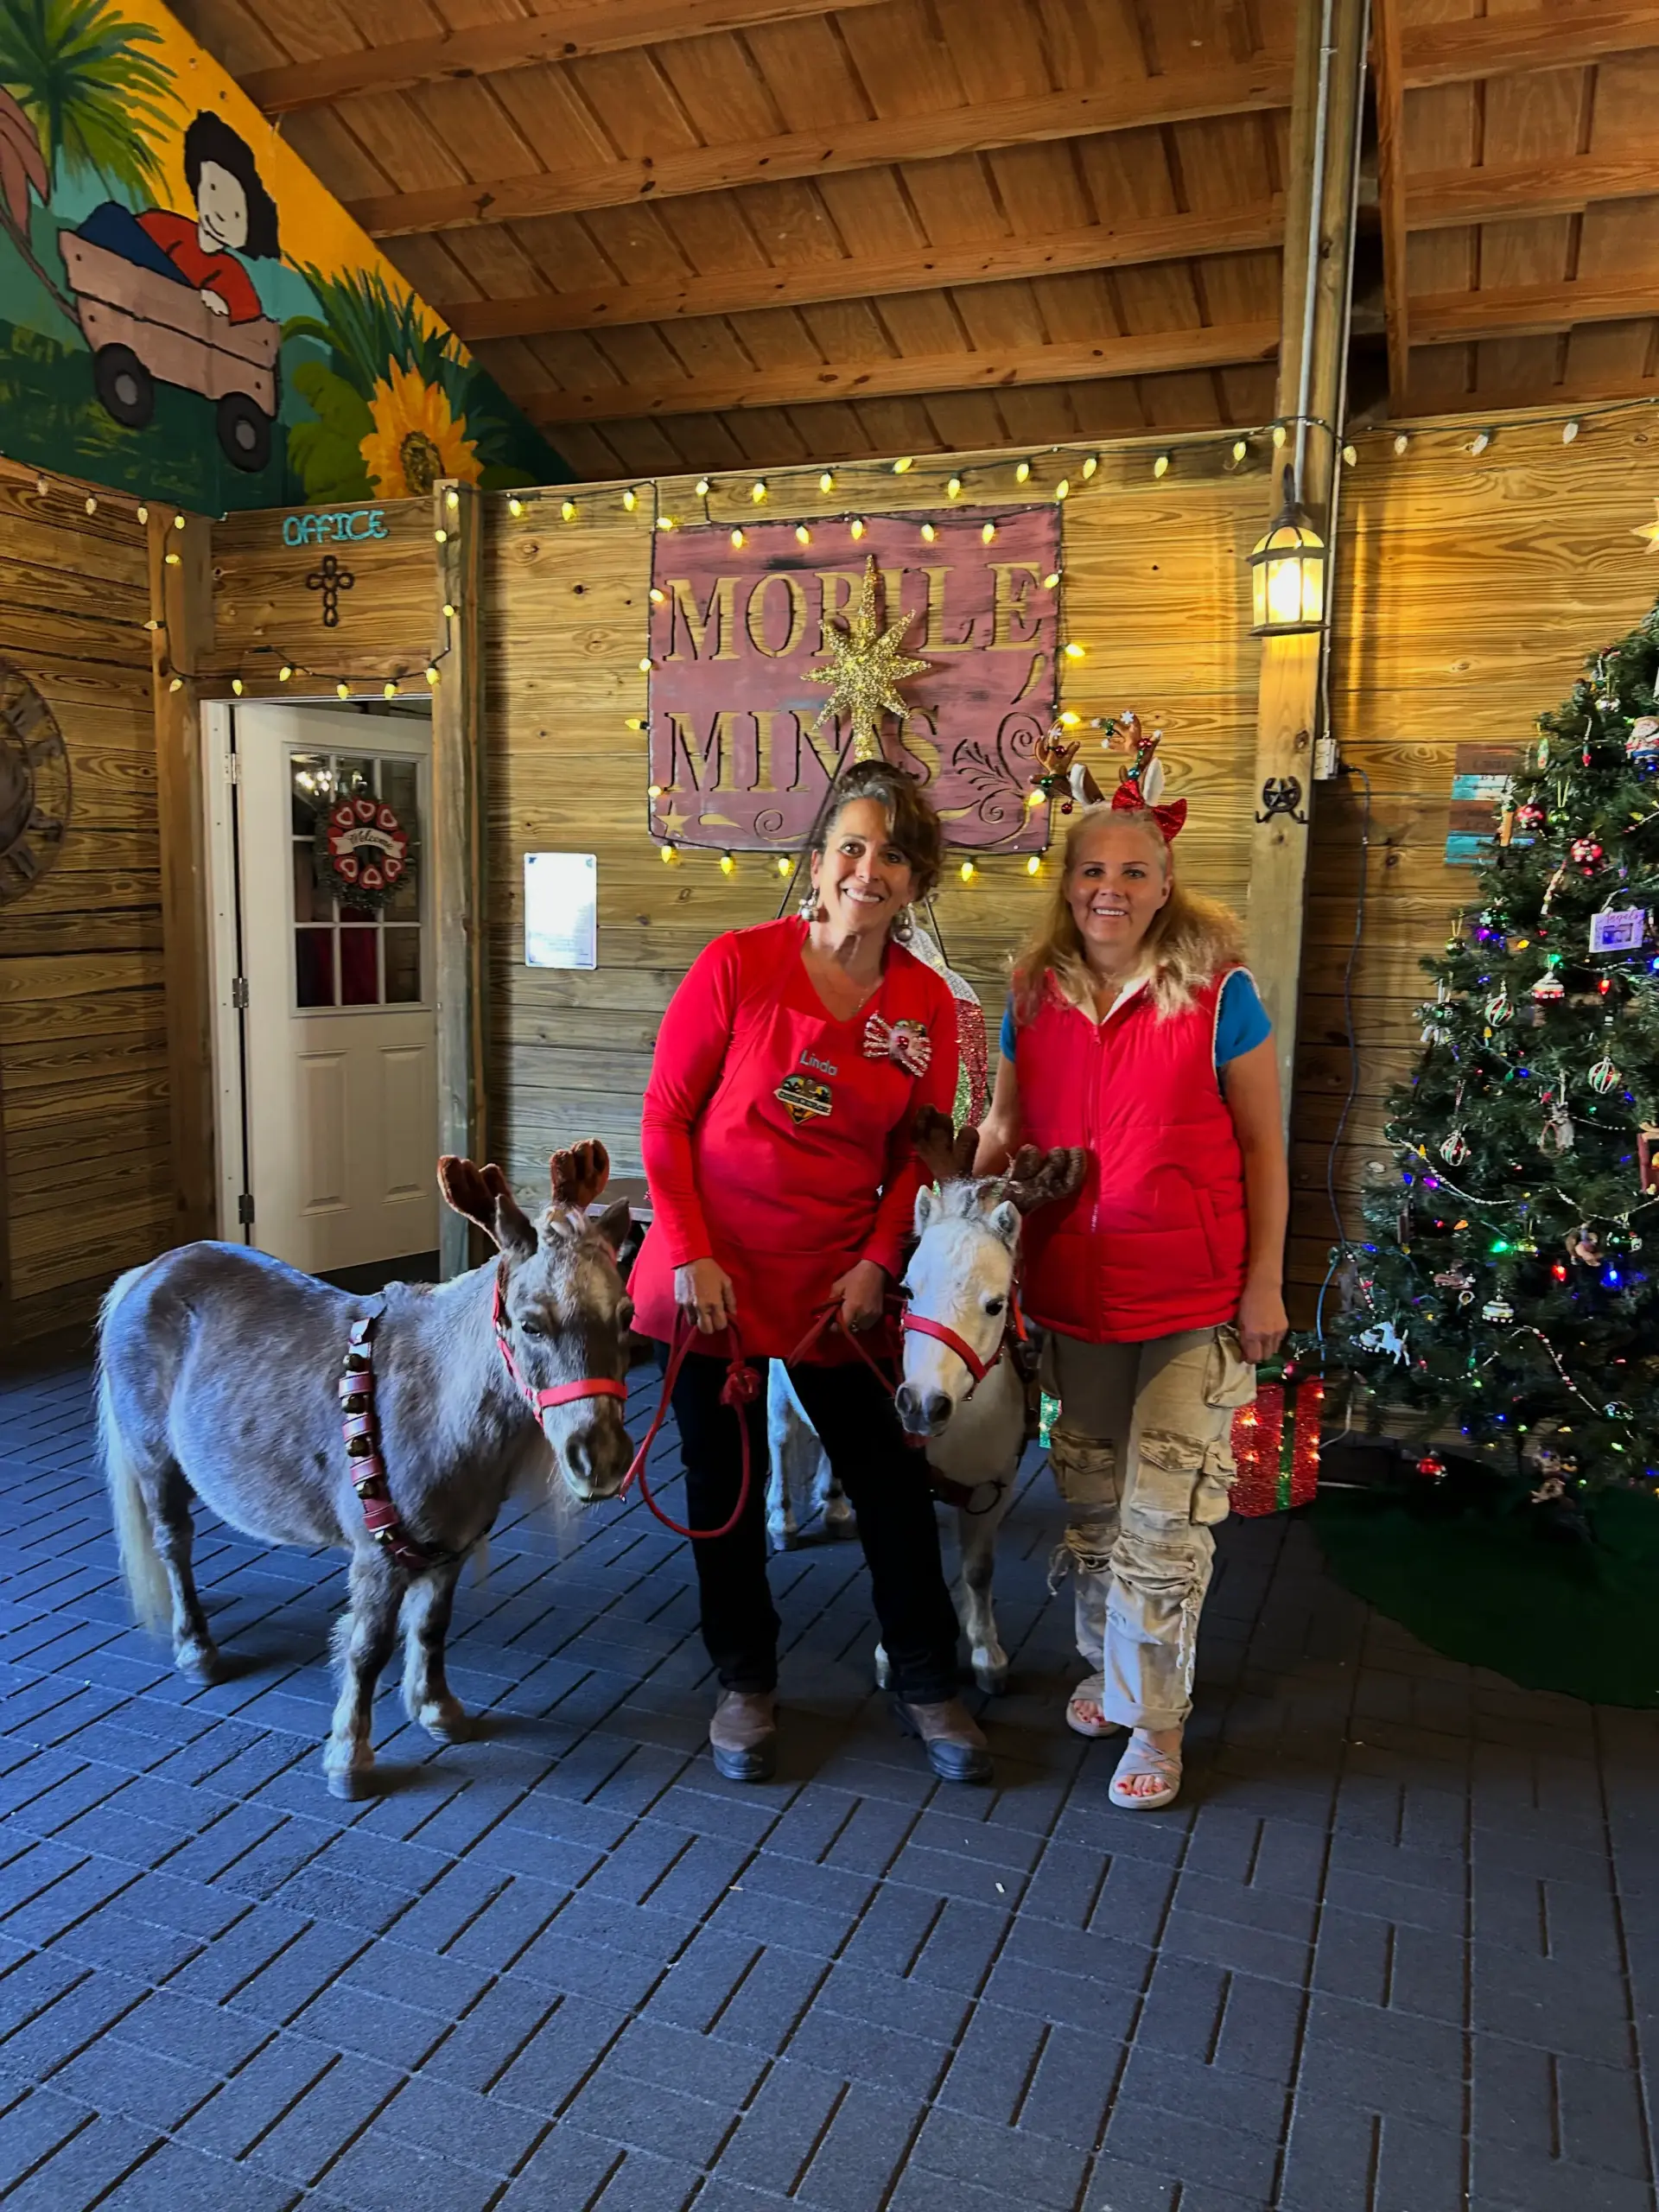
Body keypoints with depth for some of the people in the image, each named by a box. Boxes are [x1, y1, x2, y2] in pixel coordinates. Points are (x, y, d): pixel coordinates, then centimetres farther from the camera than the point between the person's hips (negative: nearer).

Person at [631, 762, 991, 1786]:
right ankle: (746, 1682, 33)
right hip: (717, 1273, -2)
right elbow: (665, 1116, -7)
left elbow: (915, 1151, 6)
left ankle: (927, 1683, 30)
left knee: (893, 1480, 8)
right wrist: (690, 1254, -12)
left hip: (837, 1280, 2)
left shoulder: (928, 1004, -3)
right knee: (727, 1483, 12)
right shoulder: (738, 964, -11)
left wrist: (878, 1262, -6)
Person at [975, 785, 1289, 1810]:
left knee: (1163, 1515, 1)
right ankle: (1108, 1662, 40)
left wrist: (1265, 1284, -7)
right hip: (1076, 1293, 4)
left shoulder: (1217, 992, -8)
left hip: (1196, 1301, -4)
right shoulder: (1036, 997, 3)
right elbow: (1004, 1132, 13)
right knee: (1090, 1497, 17)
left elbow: (1264, 1146, -5)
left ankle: (1154, 1714, 21)